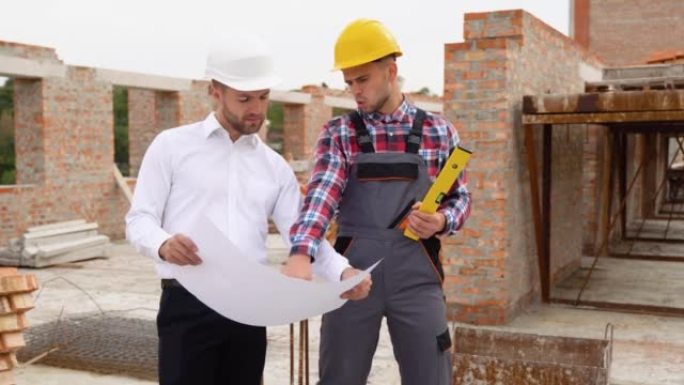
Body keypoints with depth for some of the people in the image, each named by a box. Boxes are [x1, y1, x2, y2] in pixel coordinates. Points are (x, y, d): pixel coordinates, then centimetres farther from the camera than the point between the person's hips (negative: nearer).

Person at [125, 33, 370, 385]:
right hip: (187, 305, -4)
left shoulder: (275, 167, 14)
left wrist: (342, 271, -13)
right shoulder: (172, 145, 2)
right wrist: (163, 244, -26)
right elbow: (139, 218, -2)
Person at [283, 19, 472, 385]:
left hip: (417, 275, 1)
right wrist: (302, 252, -31)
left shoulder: (439, 131, 5)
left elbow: (460, 197, 11)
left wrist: (442, 221, -12)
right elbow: (322, 193, -13)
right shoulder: (338, 133, 2)